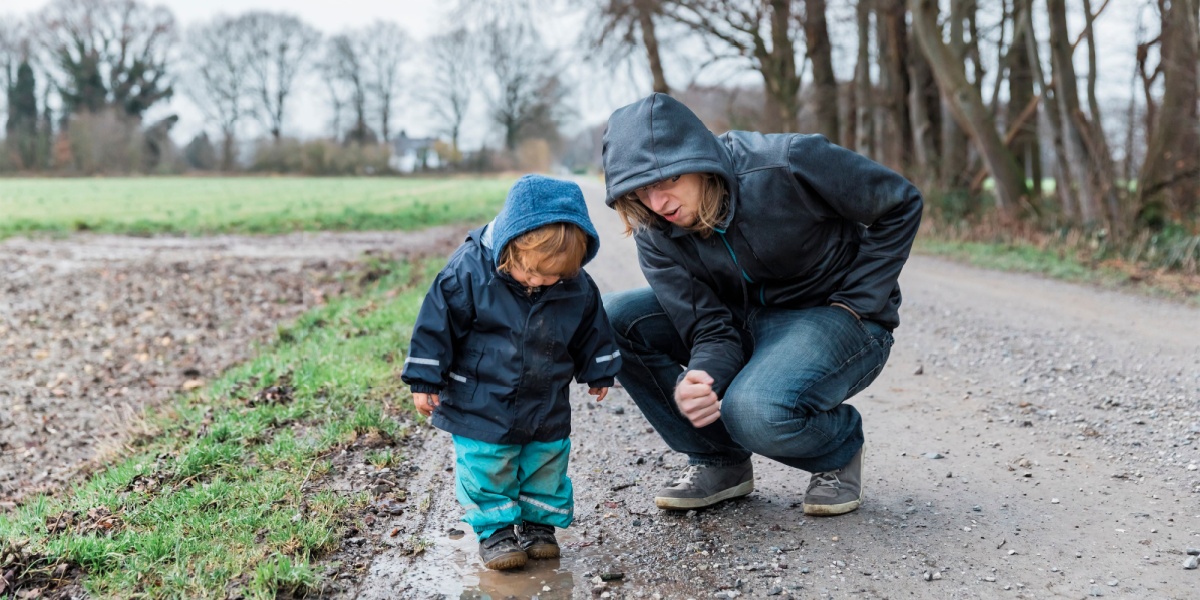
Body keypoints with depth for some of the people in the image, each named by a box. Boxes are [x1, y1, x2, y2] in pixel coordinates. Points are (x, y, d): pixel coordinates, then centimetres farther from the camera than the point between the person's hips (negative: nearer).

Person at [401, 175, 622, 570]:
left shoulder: (577, 287, -11)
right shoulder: (469, 270, -21)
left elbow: (592, 331, 8)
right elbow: (438, 323, -14)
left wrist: (598, 371, 19)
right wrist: (425, 380, -10)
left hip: (547, 408, 3)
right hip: (481, 405, -3)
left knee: (547, 463, 13)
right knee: (486, 469, 2)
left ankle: (539, 524, 32)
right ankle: (495, 530, 20)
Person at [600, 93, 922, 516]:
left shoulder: (786, 165, -27)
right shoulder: (655, 235, -12)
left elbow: (901, 203, -14)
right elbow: (711, 330, -15)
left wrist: (856, 304, -15)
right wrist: (696, 380, -38)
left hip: (835, 317, -5)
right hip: (747, 319, 6)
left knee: (754, 411, -36)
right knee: (613, 319, -15)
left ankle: (840, 448, 2)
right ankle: (719, 461, -2)